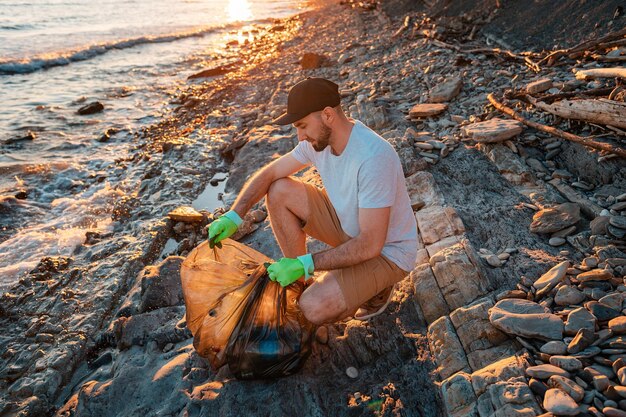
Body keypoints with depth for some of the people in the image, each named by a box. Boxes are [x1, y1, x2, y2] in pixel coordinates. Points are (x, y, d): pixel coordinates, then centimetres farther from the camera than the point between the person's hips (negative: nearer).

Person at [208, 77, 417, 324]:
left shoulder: (373, 158, -34)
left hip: (386, 251, -7)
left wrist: (304, 264, -30)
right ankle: (303, 284, 6)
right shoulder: (320, 138, -9)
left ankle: (376, 288, 4)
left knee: (314, 308, -27)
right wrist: (233, 217, -13)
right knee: (279, 191, -7)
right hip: (348, 225, 7)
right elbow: (269, 174, -1)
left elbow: (371, 245, -32)